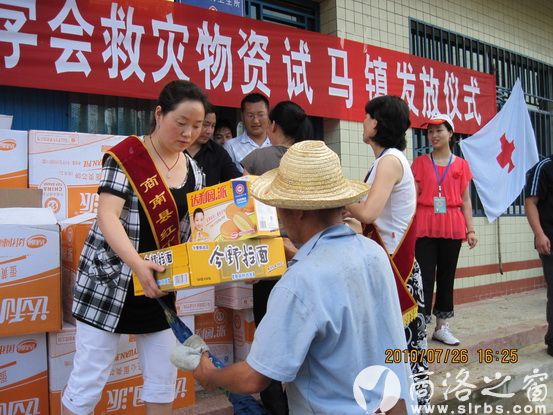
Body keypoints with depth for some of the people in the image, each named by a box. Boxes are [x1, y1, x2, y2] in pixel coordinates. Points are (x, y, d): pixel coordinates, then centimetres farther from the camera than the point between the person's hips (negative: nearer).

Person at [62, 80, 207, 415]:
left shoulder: (195, 172, 5)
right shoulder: (126, 157, -13)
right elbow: (107, 217, -22)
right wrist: (138, 264, -35)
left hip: (160, 286, 6)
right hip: (111, 281, -5)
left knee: (164, 379, 13)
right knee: (90, 378, 4)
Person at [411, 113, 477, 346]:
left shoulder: (461, 164, 8)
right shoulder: (420, 163, 4)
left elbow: (465, 200, 8)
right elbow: (412, 197, 2)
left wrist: (471, 229, 2)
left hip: (452, 228, 2)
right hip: (424, 228, -2)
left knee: (447, 277, 10)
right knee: (425, 277, -4)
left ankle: (442, 327, 20)